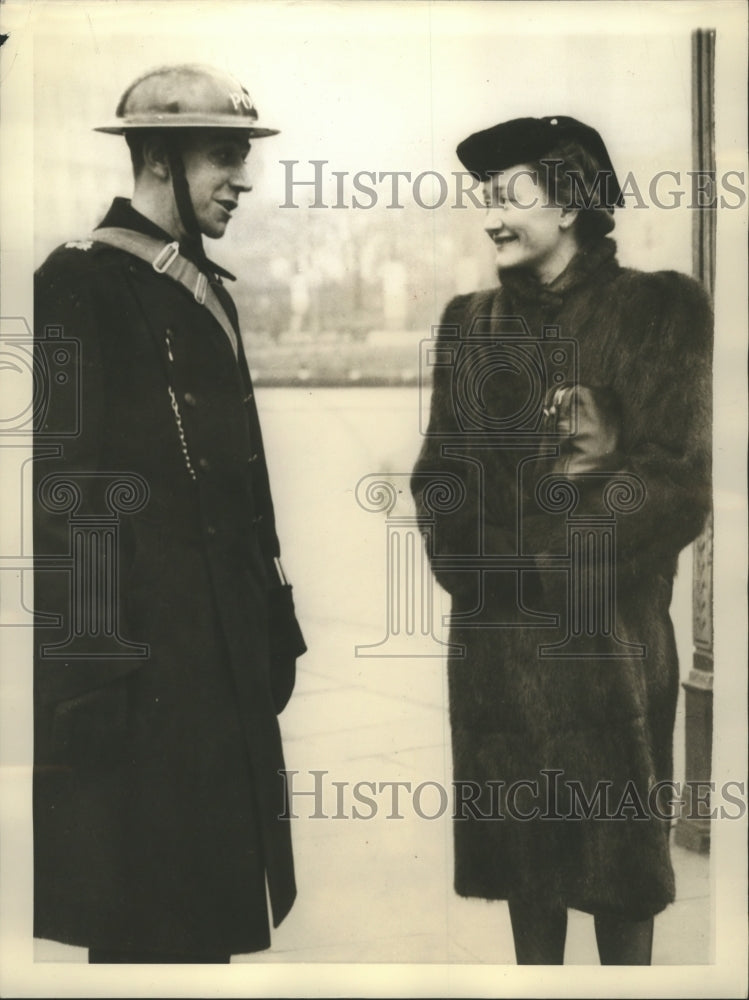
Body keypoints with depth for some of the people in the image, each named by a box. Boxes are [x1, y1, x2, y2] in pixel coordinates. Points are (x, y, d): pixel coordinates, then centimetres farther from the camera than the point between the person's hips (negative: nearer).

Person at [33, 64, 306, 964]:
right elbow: (64, 481, -18)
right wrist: (87, 670, -19)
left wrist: (272, 619, 15)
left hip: (225, 652, 8)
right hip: (141, 654, -8)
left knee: (212, 905, 17)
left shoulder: (205, 287, 14)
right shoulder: (81, 284, -12)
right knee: (146, 919, 3)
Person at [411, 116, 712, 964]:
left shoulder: (658, 310, -4)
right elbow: (439, 473, 8)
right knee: (522, 846, 12)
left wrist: (540, 559, -10)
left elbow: (675, 482, -10)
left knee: (617, 852, 7)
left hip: (609, 636, -4)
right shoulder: (470, 323, 10)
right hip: (494, 638, 4)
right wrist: (476, 563, -10)